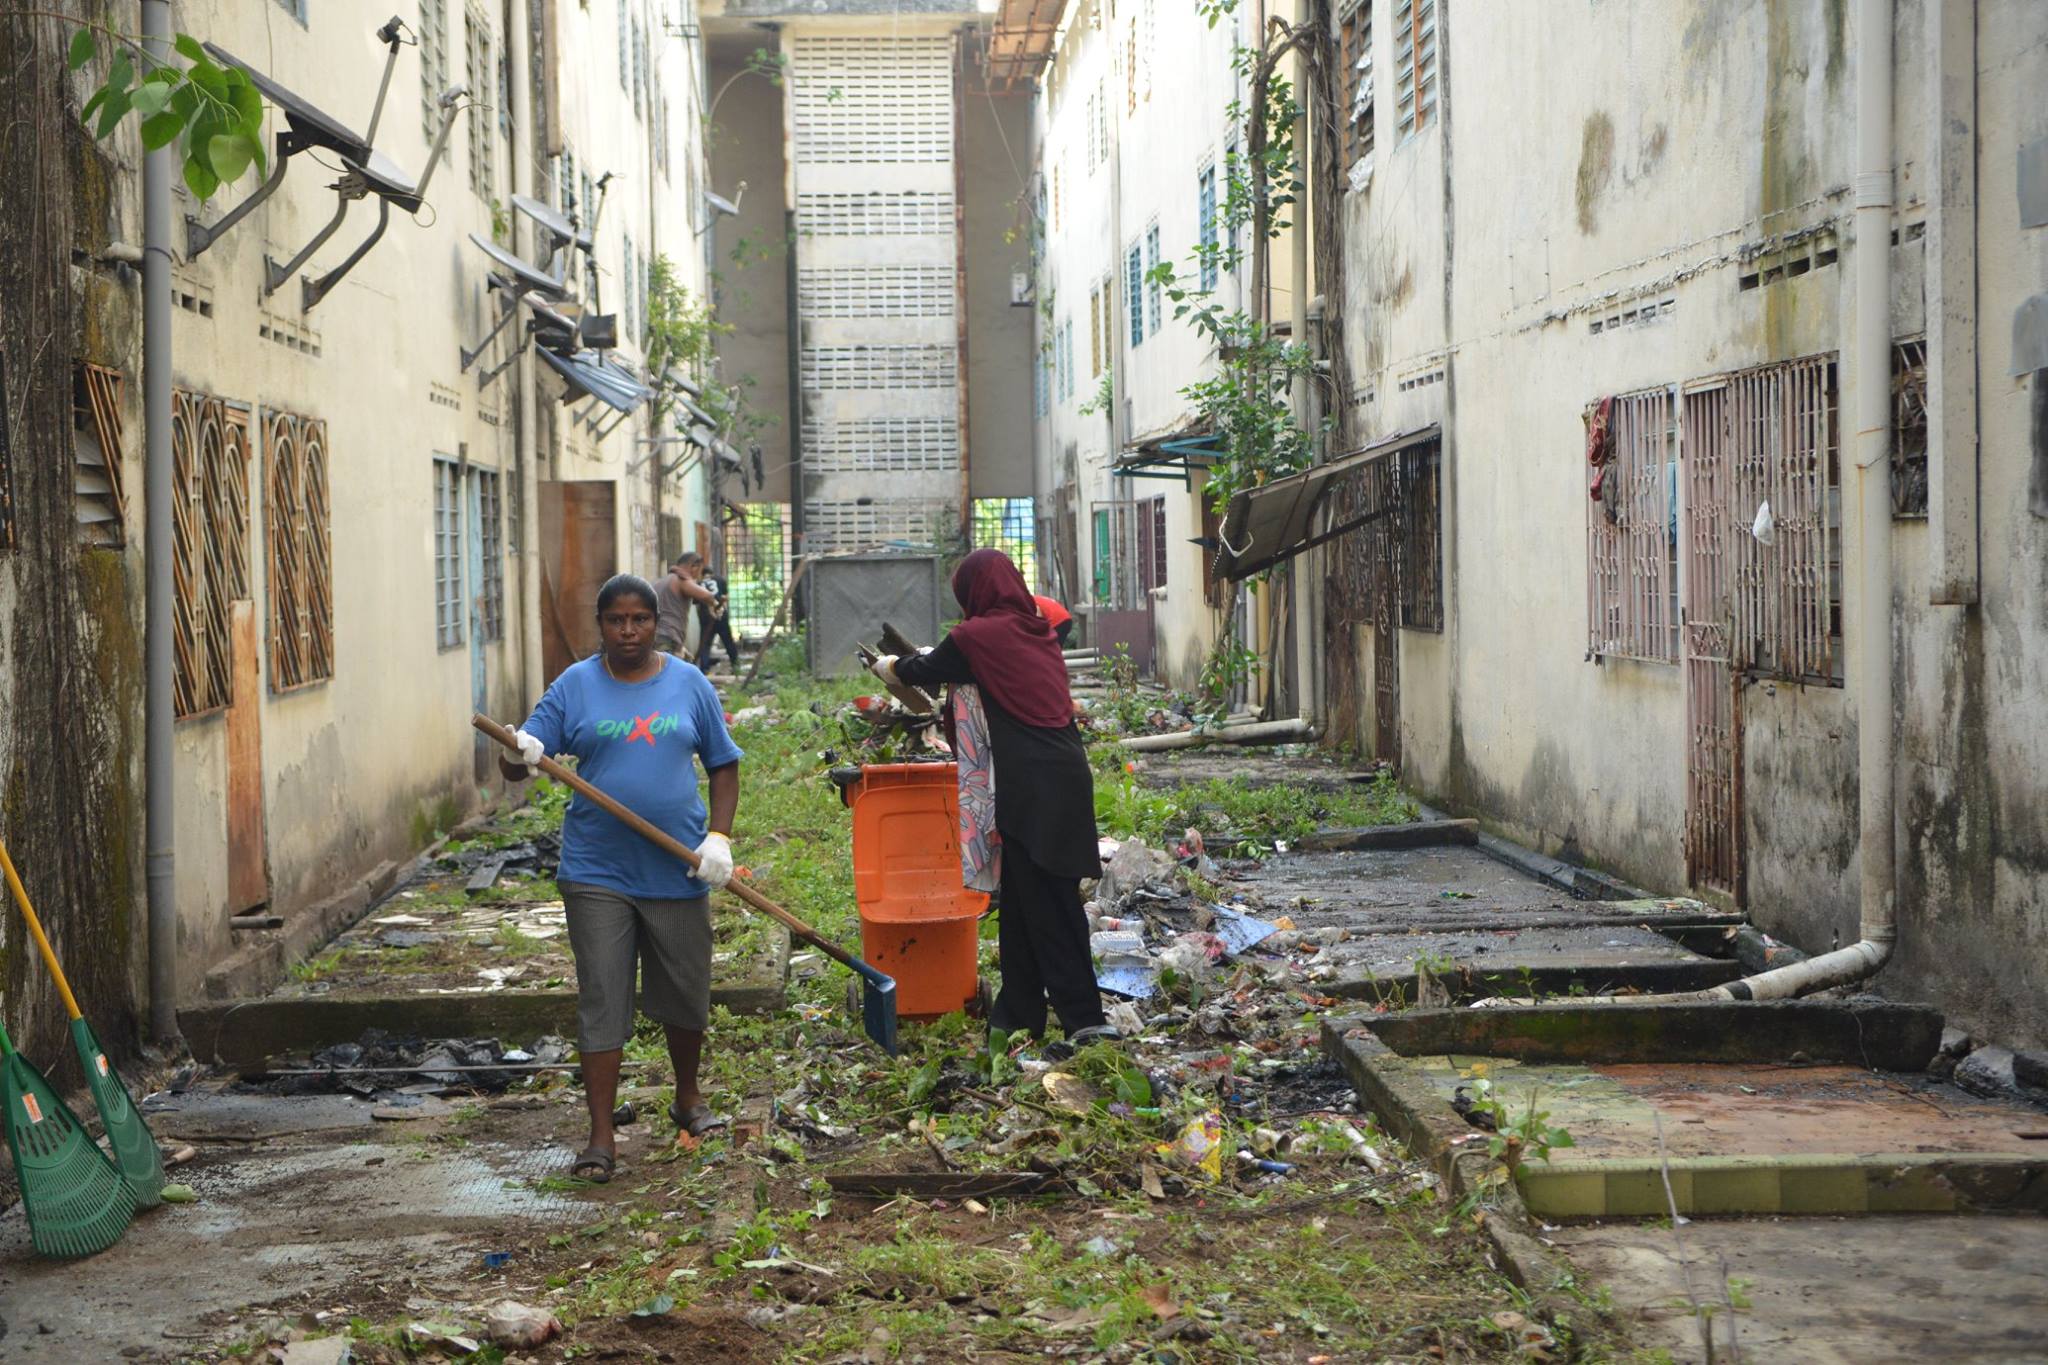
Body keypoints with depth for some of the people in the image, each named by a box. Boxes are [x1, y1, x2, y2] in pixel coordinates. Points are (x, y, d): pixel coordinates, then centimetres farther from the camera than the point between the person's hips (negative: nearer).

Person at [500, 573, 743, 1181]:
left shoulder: (689, 684, 4)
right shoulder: (576, 685, 0)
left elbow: (723, 765, 8)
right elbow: (522, 758, -4)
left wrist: (719, 838, -4)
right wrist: (519, 756, -28)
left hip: (677, 872, 2)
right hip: (597, 873, -1)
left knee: (686, 993, 14)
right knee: (601, 1001, -2)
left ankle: (688, 1097, 38)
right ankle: (601, 1137, 2)